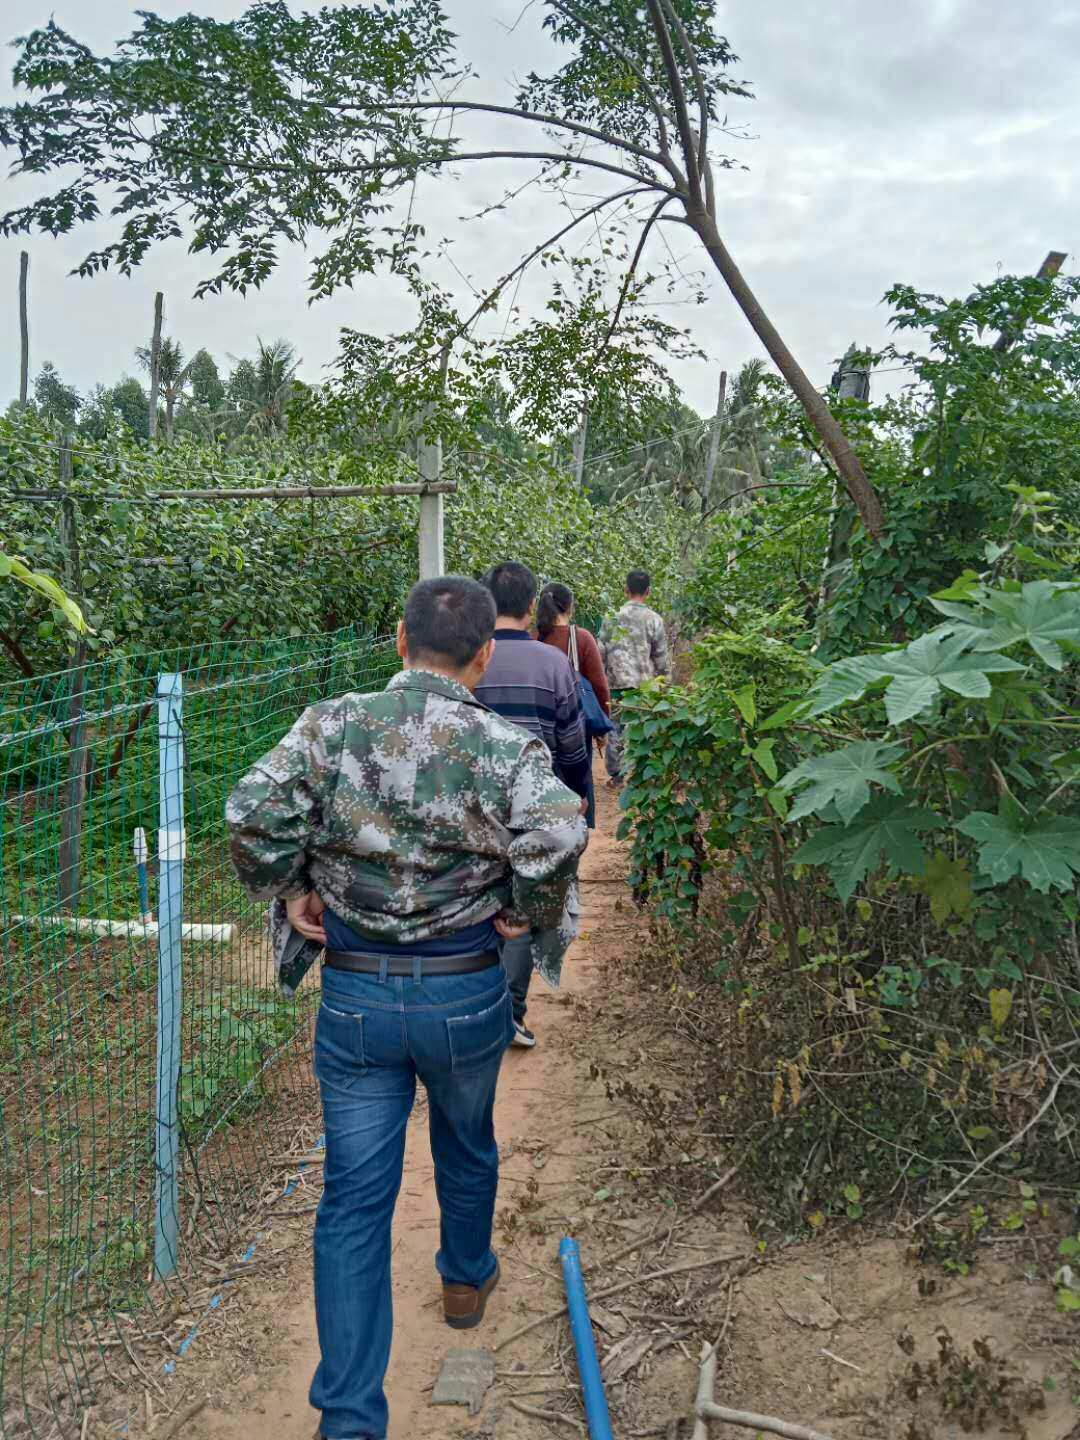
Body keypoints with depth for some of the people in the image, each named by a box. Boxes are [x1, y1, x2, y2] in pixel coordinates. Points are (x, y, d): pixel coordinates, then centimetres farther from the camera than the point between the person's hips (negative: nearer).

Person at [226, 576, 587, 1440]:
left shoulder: (332, 726, -9)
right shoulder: (505, 746, -14)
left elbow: (253, 812, -17)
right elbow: (558, 835, -29)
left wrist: (288, 891, 0)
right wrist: (529, 913, -10)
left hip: (354, 991, 1)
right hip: (467, 990, 0)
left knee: (355, 1194, 10)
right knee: (467, 1145, 28)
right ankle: (466, 1281, 53)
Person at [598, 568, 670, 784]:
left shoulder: (611, 617, 0)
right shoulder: (654, 620, -4)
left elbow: (601, 652, 2)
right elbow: (662, 659, 0)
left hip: (616, 684, 2)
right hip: (645, 685, -2)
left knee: (616, 728, 11)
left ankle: (616, 773, 18)